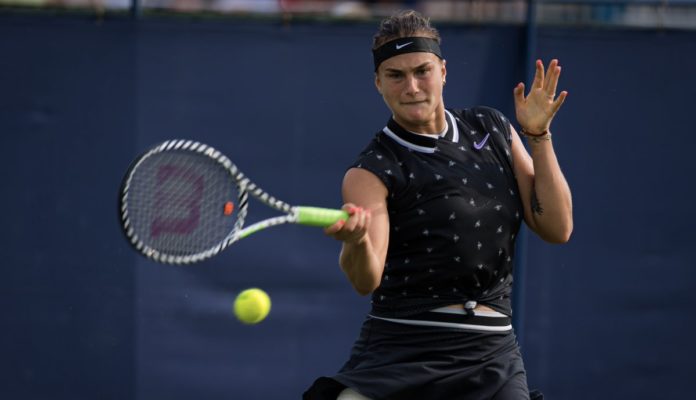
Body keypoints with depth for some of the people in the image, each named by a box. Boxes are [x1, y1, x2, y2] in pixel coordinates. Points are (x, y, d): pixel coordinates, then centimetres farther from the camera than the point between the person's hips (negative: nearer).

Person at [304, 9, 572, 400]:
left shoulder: (492, 129, 9)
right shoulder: (374, 170, -6)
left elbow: (557, 228, 6)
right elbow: (367, 280, -21)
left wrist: (538, 135, -1)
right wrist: (356, 241, -44)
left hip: (491, 355, 3)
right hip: (400, 352, -3)